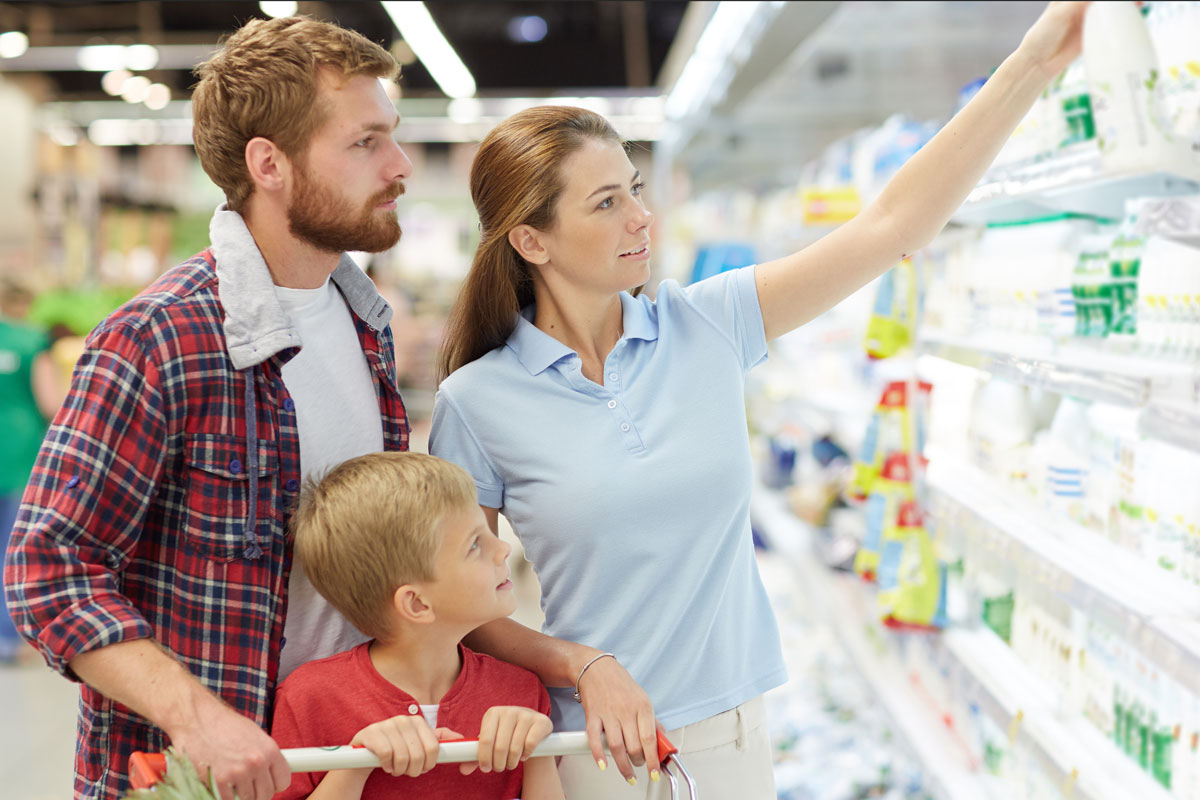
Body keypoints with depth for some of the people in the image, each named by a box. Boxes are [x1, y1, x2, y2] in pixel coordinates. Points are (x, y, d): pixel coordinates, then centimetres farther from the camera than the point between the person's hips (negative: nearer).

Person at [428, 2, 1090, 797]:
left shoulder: (705, 326, -3)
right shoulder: (476, 402, -10)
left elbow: (890, 224, -6)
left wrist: (1032, 66, -10)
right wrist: (580, 665, -20)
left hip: (731, 732, 3)